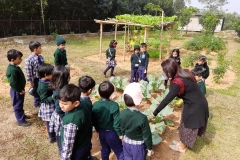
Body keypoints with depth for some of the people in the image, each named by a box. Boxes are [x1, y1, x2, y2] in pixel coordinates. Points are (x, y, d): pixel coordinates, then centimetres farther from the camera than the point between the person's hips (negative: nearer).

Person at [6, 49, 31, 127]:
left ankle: (22, 115, 44)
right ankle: (21, 121, 20)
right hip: (16, 91, -10)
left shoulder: (15, 67, 3)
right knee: (17, 106, 7)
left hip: (19, 90, 10)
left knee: (20, 104, 25)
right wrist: (20, 90, -20)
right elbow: (13, 83, -30)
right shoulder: (12, 70, -29)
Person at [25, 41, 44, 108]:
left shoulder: (40, 57, -2)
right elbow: (28, 72, -19)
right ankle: (37, 104, 38)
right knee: (37, 92, 15)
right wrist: (31, 82, -13)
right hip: (36, 79, -6)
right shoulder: (29, 59, -23)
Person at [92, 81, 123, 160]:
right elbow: (117, 122, -23)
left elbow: (93, 120, -1)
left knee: (105, 149, 25)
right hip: (112, 133, -5)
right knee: (119, 151, 10)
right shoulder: (114, 105, -25)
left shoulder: (95, 105, -11)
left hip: (101, 132, 5)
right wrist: (120, 133, -7)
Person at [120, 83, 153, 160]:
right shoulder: (142, 118, -31)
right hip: (138, 145, -4)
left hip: (126, 143, 4)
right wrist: (150, 148, -3)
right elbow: (147, 136, -19)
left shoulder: (122, 113, -17)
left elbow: (122, 129, -2)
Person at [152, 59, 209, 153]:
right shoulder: (185, 73, -3)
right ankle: (183, 142, 44)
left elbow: (167, 100, -28)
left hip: (195, 106, -8)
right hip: (199, 103, 8)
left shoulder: (177, 83, -29)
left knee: (188, 127, 13)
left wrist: (155, 112, -19)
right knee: (188, 125, 24)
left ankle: (182, 147, 36)